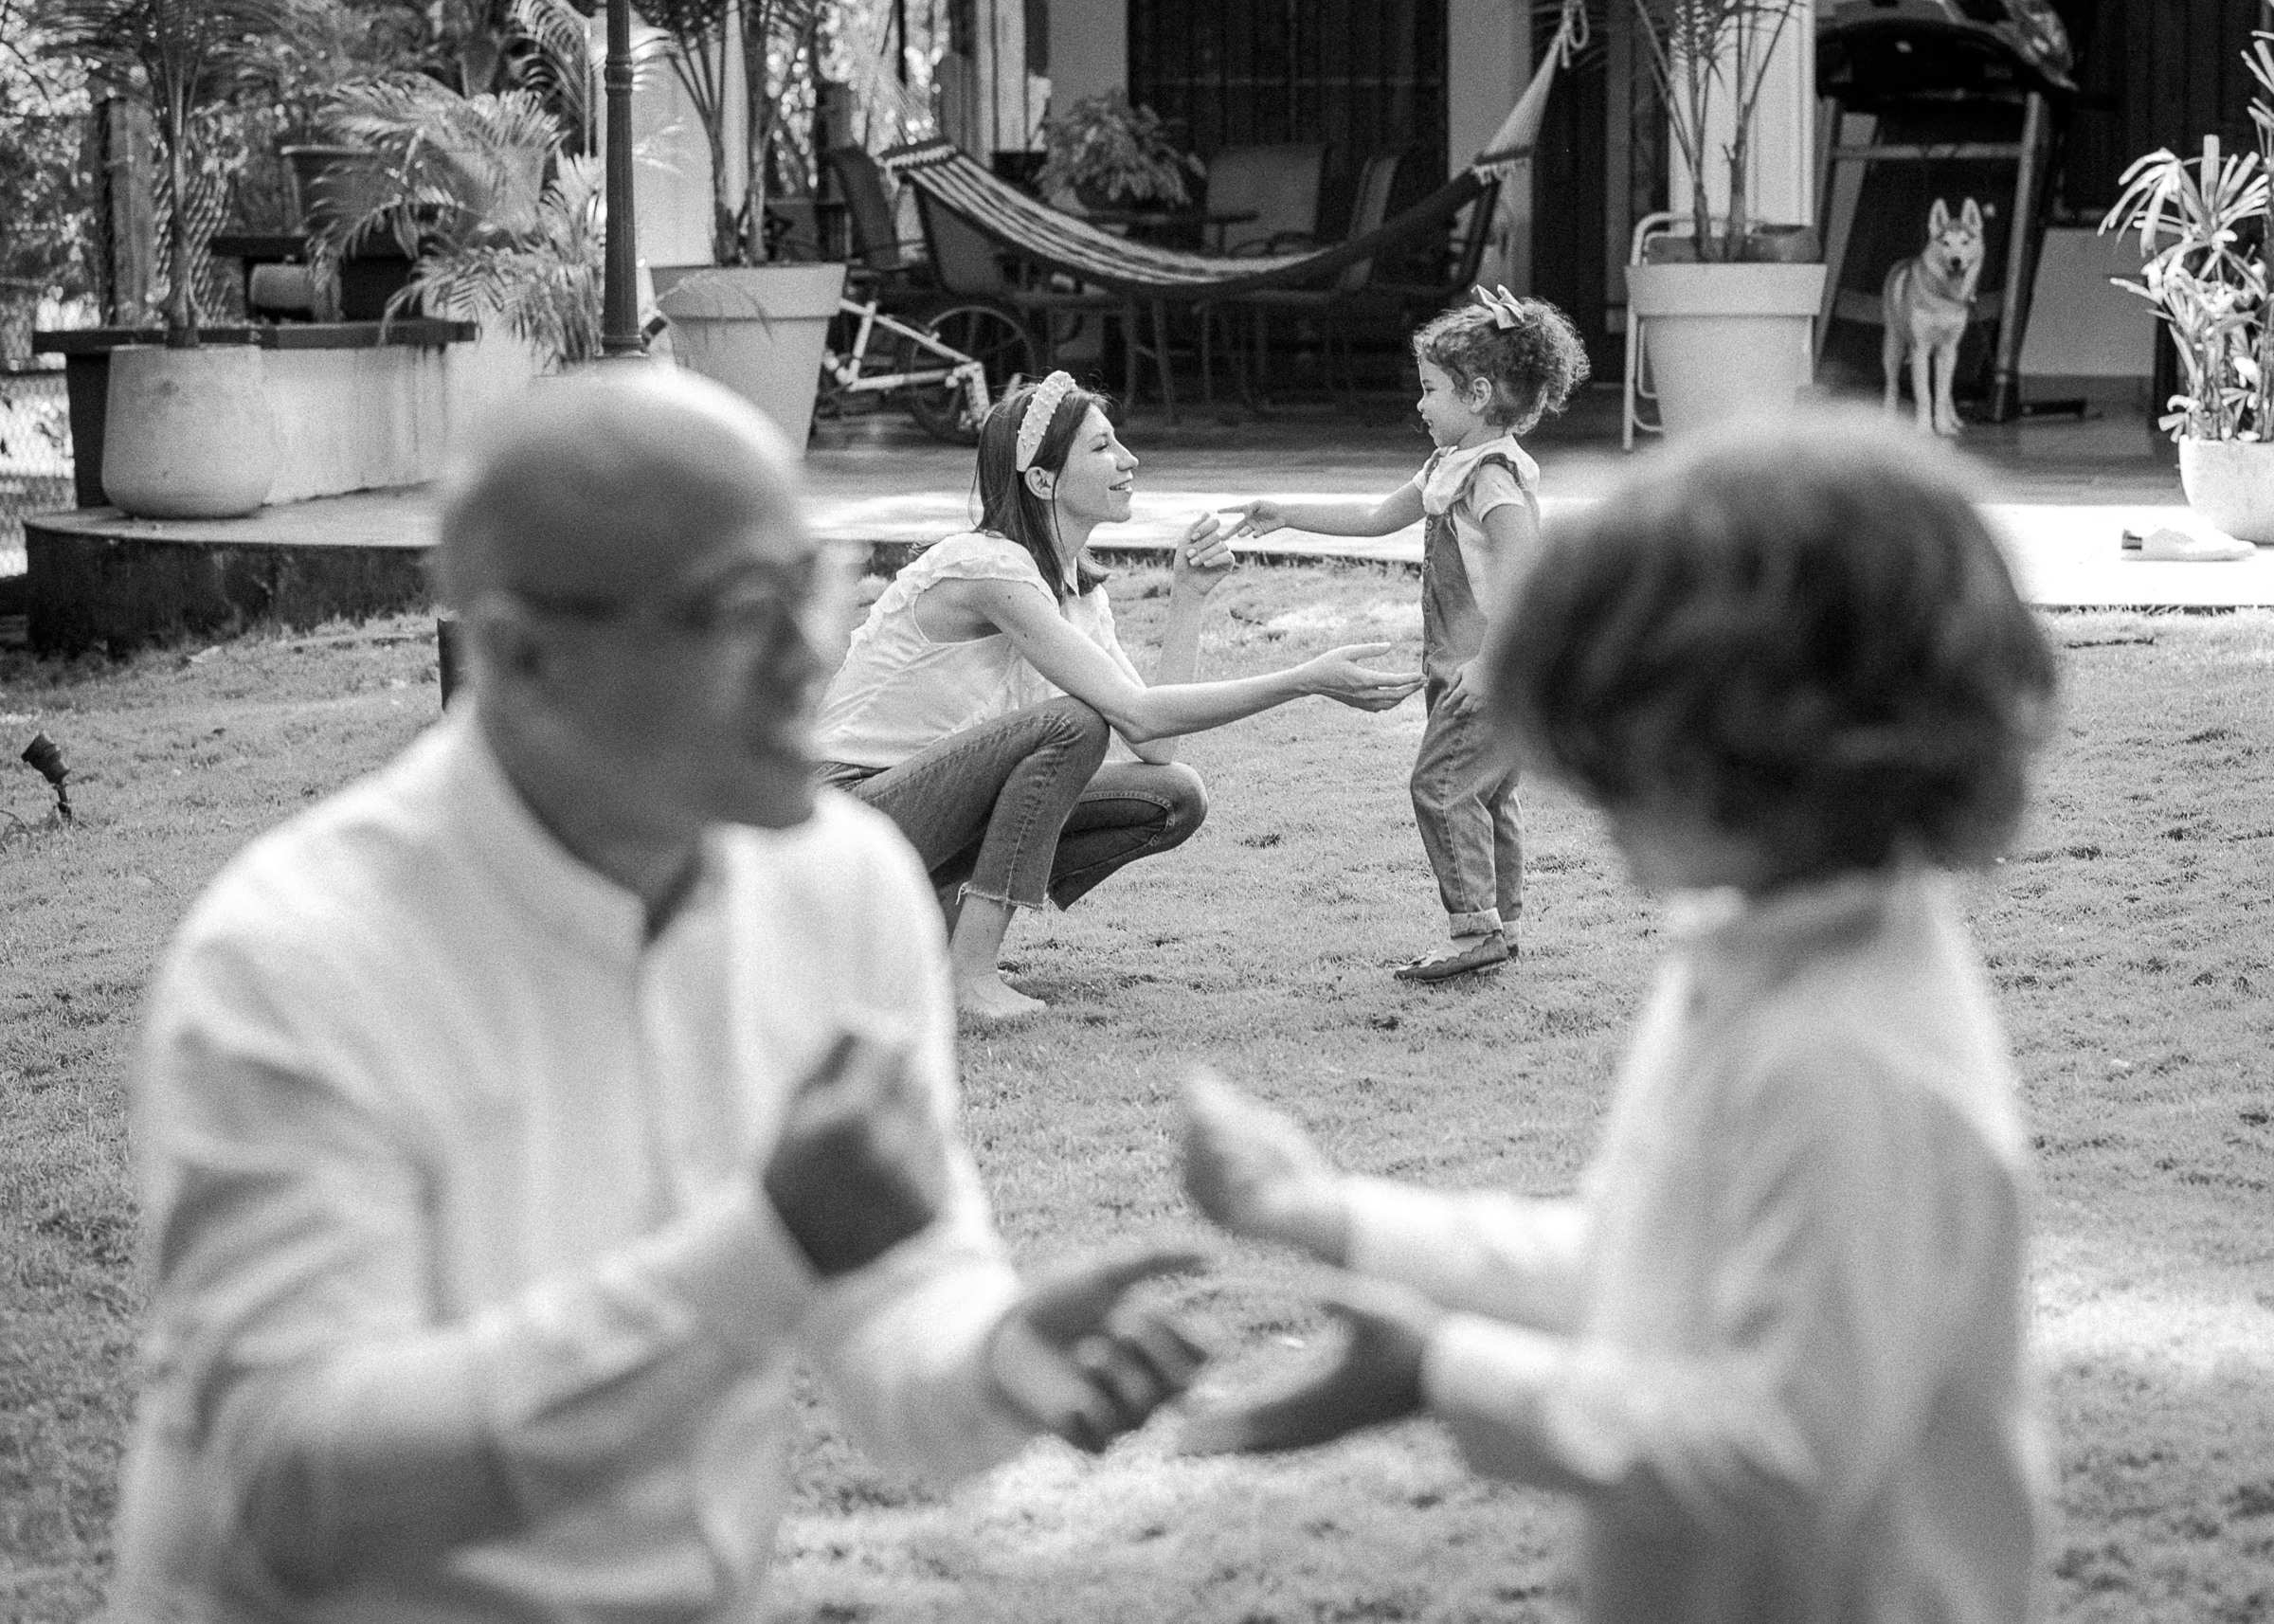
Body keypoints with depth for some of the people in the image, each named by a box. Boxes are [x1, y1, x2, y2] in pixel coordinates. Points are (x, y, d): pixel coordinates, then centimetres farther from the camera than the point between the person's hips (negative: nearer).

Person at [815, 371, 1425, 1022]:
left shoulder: (1080, 589, 8)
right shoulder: (989, 567, -21)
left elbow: (1156, 746, -1)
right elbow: (1135, 715, -27)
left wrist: (1188, 598, -4)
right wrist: (1308, 680, -29)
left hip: (937, 809, 8)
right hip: (853, 804, -8)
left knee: (1174, 797, -6)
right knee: (1073, 722, -29)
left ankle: (940, 920, 1)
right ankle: (970, 970, -22)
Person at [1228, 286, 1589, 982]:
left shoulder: (1495, 476, -17)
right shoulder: (1452, 467, 15)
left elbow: (1519, 567, -26)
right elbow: (1378, 516, 23)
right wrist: (1285, 514, 22)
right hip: (1467, 667, 10)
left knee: (1440, 784, -11)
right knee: (1487, 793, 13)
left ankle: (1475, 927, -10)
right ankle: (1499, 924, 19)